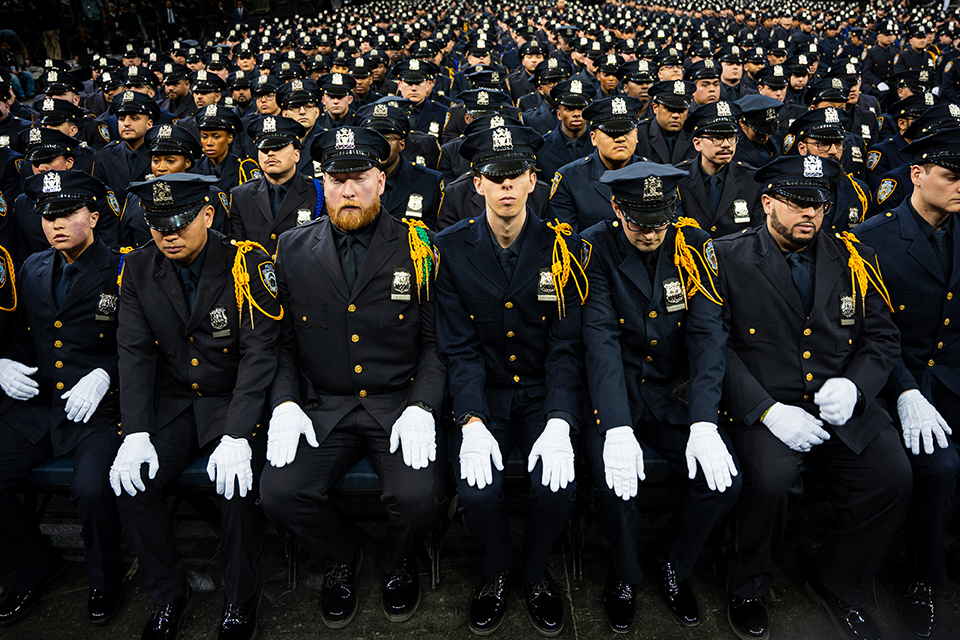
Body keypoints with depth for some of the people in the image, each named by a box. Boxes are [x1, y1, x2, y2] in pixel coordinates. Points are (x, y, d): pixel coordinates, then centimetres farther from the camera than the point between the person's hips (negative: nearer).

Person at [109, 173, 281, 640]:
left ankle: (241, 601, -1)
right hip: (172, 403, 4)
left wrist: (237, 435, -26)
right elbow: (135, 352, -2)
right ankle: (169, 595, 9)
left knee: (237, 480, -27)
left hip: (235, 401, -4)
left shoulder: (248, 265, -13)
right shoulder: (138, 269, 0)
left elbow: (259, 352, -17)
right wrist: (136, 434, -14)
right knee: (130, 483, -15)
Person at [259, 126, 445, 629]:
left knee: (418, 497, -24)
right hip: (322, 406, 2)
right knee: (279, 493, -19)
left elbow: (435, 340, 0)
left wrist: (422, 407, -13)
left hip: (399, 403, -2)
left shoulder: (417, 248, 0)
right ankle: (340, 558, 16)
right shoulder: (293, 249, 7)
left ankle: (397, 561, 15)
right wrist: (284, 403, -6)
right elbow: (283, 342, 10)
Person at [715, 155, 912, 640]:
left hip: (841, 405, 4)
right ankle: (747, 591, 3)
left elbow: (883, 337, 13)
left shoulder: (854, 259, 11)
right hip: (764, 405, -4)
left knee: (893, 478, -18)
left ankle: (836, 584, 12)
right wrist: (768, 410, -18)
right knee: (770, 481, -29)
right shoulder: (729, 258, -2)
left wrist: (853, 385, -8)